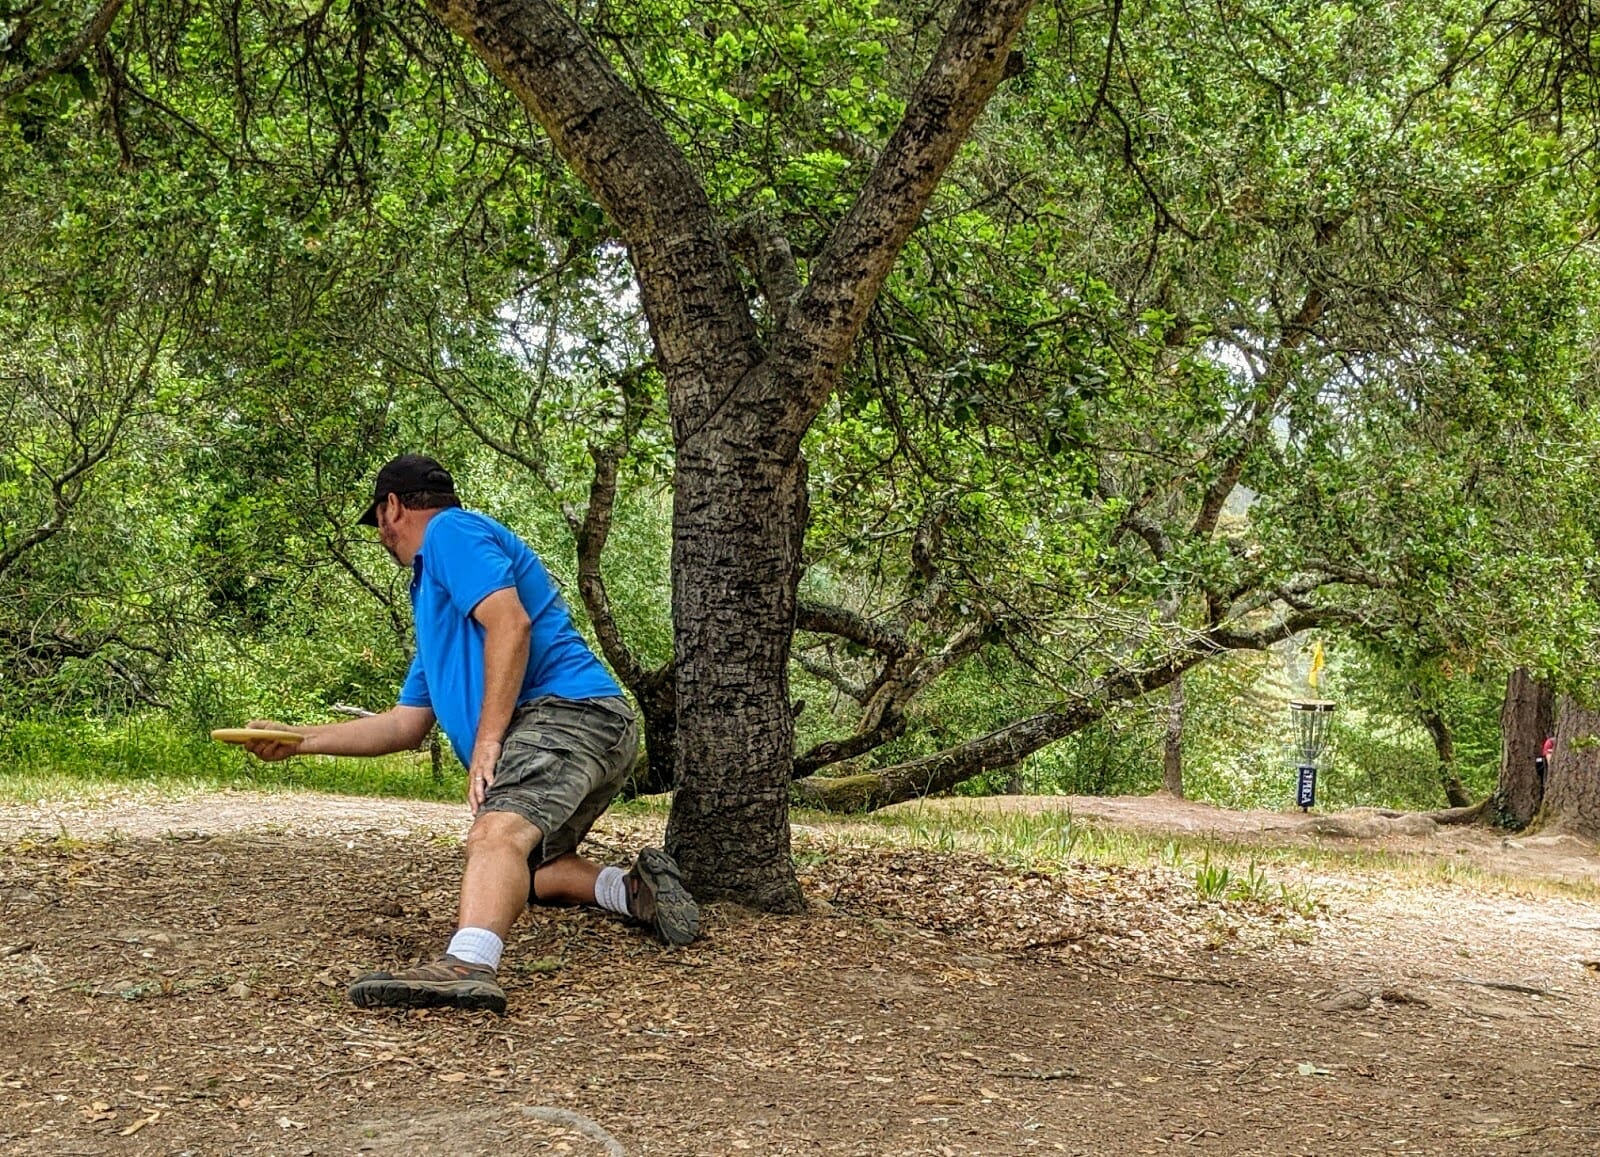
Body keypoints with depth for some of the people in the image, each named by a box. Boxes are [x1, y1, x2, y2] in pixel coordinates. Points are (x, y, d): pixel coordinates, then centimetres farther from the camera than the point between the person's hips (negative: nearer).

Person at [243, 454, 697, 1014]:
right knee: (525, 871, 26)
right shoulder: (433, 594, 32)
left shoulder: (451, 530, 2)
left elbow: (510, 621, -17)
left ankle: (466, 966, -56)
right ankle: (637, 889, 13)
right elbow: (407, 724, 32)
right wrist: (300, 740, 28)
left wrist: (487, 741, -20)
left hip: (568, 709, -11)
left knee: (497, 832, -34)